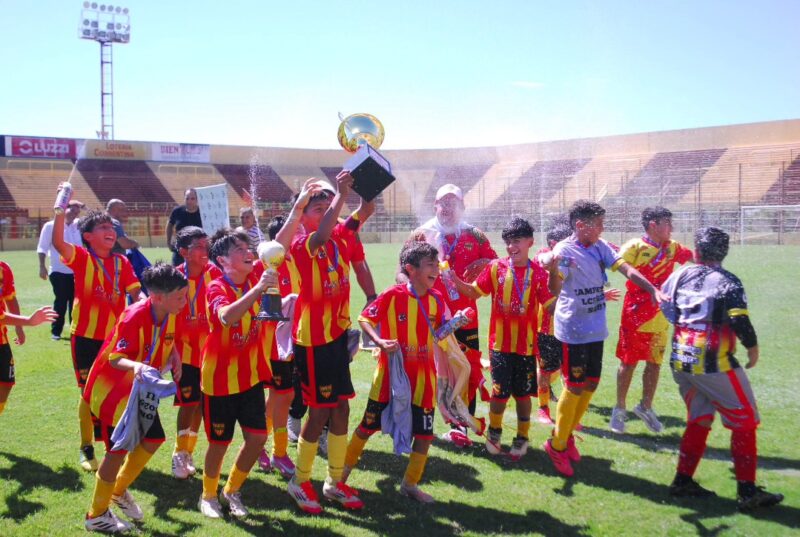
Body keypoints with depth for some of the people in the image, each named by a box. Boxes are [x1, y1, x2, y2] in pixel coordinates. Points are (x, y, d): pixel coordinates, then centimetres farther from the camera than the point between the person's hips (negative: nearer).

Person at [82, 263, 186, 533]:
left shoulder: (172, 315, -10)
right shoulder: (134, 318, -31)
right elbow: (115, 358, -33)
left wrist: (174, 359, -8)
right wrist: (135, 366, -52)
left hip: (140, 389, 8)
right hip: (112, 387, -8)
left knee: (153, 440, 9)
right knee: (119, 449, -6)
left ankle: (119, 491, 34)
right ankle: (96, 515, 14)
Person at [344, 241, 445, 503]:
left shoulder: (437, 299, 0)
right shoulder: (393, 295, -14)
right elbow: (364, 318, -7)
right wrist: (379, 341, -21)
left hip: (423, 379, 4)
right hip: (391, 375, -4)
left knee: (425, 433, 5)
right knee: (369, 426, 10)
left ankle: (410, 484, 24)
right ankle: (344, 468, 33)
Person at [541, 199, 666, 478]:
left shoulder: (600, 247, 2)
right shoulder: (564, 250, -16)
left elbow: (627, 269, -1)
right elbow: (555, 290, -24)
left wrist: (654, 290, -14)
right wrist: (553, 271, -46)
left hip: (596, 328, 7)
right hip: (573, 329, -7)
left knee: (591, 384, 13)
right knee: (575, 387, -3)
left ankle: (567, 435, 30)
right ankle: (557, 444, 13)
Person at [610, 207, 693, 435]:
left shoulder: (672, 247, 6)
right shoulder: (635, 246, -13)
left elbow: (695, 257, 19)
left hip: (659, 318, 5)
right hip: (635, 316, -5)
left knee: (655, 363, 11)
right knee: (628, 362, 5)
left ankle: (646, 407, 29)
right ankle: (620, 409, 20)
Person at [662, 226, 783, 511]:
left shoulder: (679, 276, 4)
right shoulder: (726, 282, -11)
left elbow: (665, 309, 14)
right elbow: (740, 321, -18)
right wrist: (752, 347, -2)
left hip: (680, 362, 6)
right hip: (713, 365, -6)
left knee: (699, 420, 19)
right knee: (744, 421, 6)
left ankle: (683, 480, 20)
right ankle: (747, 492, 6)